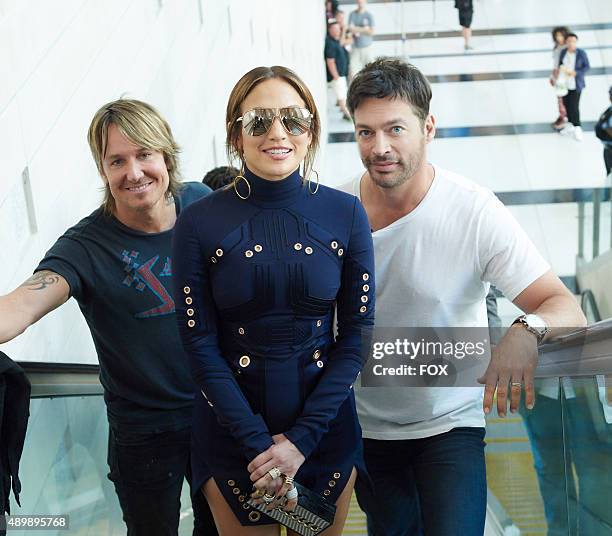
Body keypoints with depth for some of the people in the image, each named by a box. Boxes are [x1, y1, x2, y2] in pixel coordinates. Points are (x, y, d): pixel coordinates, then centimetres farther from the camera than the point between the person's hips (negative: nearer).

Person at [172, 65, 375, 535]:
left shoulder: (345, 214, -7)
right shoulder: (200, 223, -10)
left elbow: (357, 337, -5)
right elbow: (201, 347, -8)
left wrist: (302, 439, -12)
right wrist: (258, 443, -14)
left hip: (325, 424, 1)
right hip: (232, 433, -1)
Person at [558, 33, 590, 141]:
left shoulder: (581, 53, -15)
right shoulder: (563, 52, -3)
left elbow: (587, 67, -9)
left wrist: (575, 73, -20)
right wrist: (560, 69, -12)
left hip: (576, 84, -5)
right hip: (564, 83, 5)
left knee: (574, 107, -9)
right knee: (567, 104, 15)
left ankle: (577, 129, 4)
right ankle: (570, 125, 33)